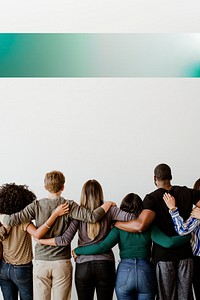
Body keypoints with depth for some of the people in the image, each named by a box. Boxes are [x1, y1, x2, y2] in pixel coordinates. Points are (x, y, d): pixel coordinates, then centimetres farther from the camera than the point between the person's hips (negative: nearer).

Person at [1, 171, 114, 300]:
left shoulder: (36, 206, -3)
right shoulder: (69, 206, -6)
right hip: (62, 262, -1)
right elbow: (93, 217, -15)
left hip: (40, 262, 1)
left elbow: (11, 221, -8)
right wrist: (108, 204, 1)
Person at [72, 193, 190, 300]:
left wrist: (77, 250, 0)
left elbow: (101, 247, -11)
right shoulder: (149, 227, 0)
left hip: (124, 272, 0)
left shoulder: (119, 228, -1)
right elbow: (168, 242, -11)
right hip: (146, 272, 1)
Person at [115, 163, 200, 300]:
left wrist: (116, 223, -14)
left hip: (163, 256, -3)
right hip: (185, 254, 3)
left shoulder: (152, 198, -12)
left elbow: (140, 226, -26)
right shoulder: (187, 192, 1)